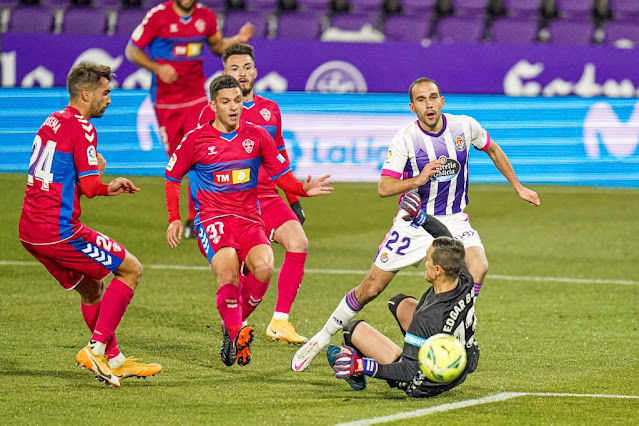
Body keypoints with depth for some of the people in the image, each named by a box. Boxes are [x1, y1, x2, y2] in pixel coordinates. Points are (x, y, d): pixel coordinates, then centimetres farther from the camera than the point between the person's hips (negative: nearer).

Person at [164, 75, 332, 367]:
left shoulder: (257, 136, 8)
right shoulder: (196, 139, 3)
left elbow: (281, 174, 14)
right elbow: (172, 177, 13)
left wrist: (303, 189, -7)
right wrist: (174, 219, 4)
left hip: (249, 220, 2)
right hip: (212, 219, -2)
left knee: (263, 267, -26)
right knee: (228, 269, -31)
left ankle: (233, 324, -5)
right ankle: (236, 334, -23)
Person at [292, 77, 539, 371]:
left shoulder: (464, 126, -7)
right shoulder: (406, 138, -15)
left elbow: (492, 150, 15)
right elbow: (384, 188, -19)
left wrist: (517, 187, 19)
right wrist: (419, 179, -35)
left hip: (453, 220, 2)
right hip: (413, 222, -2)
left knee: (478, 267, -29)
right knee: (370, 289, -1)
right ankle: (322, 339, 18)